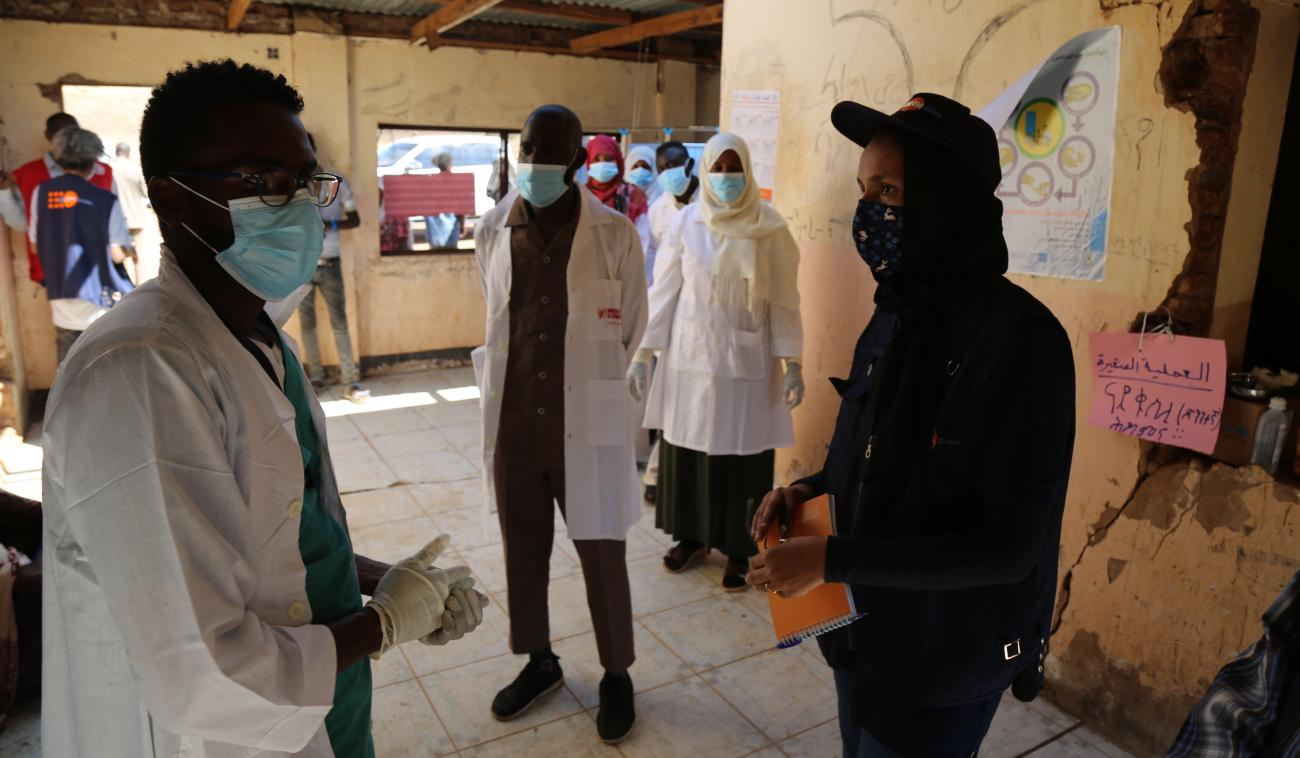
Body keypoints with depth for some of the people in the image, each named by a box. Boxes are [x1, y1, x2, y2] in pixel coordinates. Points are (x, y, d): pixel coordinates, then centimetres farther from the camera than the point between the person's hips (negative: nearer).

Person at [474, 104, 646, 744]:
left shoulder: (615, 235, -8)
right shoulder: (491, 231, 1)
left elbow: (629, 329, 2)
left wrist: (586, 385, 8)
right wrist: (519, 380, 12)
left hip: (587, 425, -3)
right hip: (513, 421, 3)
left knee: (602, 555, 9)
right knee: (523, 551, 17)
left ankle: (616, 674, 31)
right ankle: (539, 661, 39)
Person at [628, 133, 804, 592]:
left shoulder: (770, 229, -4)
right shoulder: (687, 222, -1)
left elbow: (784, 300, -2)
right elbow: (663, 290, 2)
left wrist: (792, 364, -5)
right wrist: (642, 352, 0)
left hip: (746, 361, -2)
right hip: (690, 356, 2)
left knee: (742, 456, 4)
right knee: (686, 447, 10)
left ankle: (738, 550, 21)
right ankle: (693, 535, 29)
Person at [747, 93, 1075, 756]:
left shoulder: (1019, 339, -25)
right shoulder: (894, 318, -1)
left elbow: (1010, 548, -25)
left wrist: (832, 559, -26)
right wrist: (811, 490, -5)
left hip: (941, 668, -7)